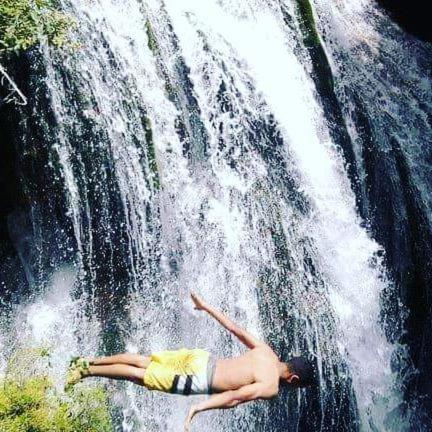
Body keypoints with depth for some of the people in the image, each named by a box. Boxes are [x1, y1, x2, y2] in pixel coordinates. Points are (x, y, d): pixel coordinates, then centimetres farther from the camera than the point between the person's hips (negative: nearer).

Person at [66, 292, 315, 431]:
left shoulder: (266, 351, 8)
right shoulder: (271, 387, -12)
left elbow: (234, 328, 11)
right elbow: (234, 397, -24)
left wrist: (207, 307, 14)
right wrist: (198, 408, -28)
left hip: (199, 358, 6)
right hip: (198, 380, -6)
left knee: (144, 362, 17)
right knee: (142, 376, 5)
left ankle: (90, 361, 20)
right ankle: (89, 372, 10)